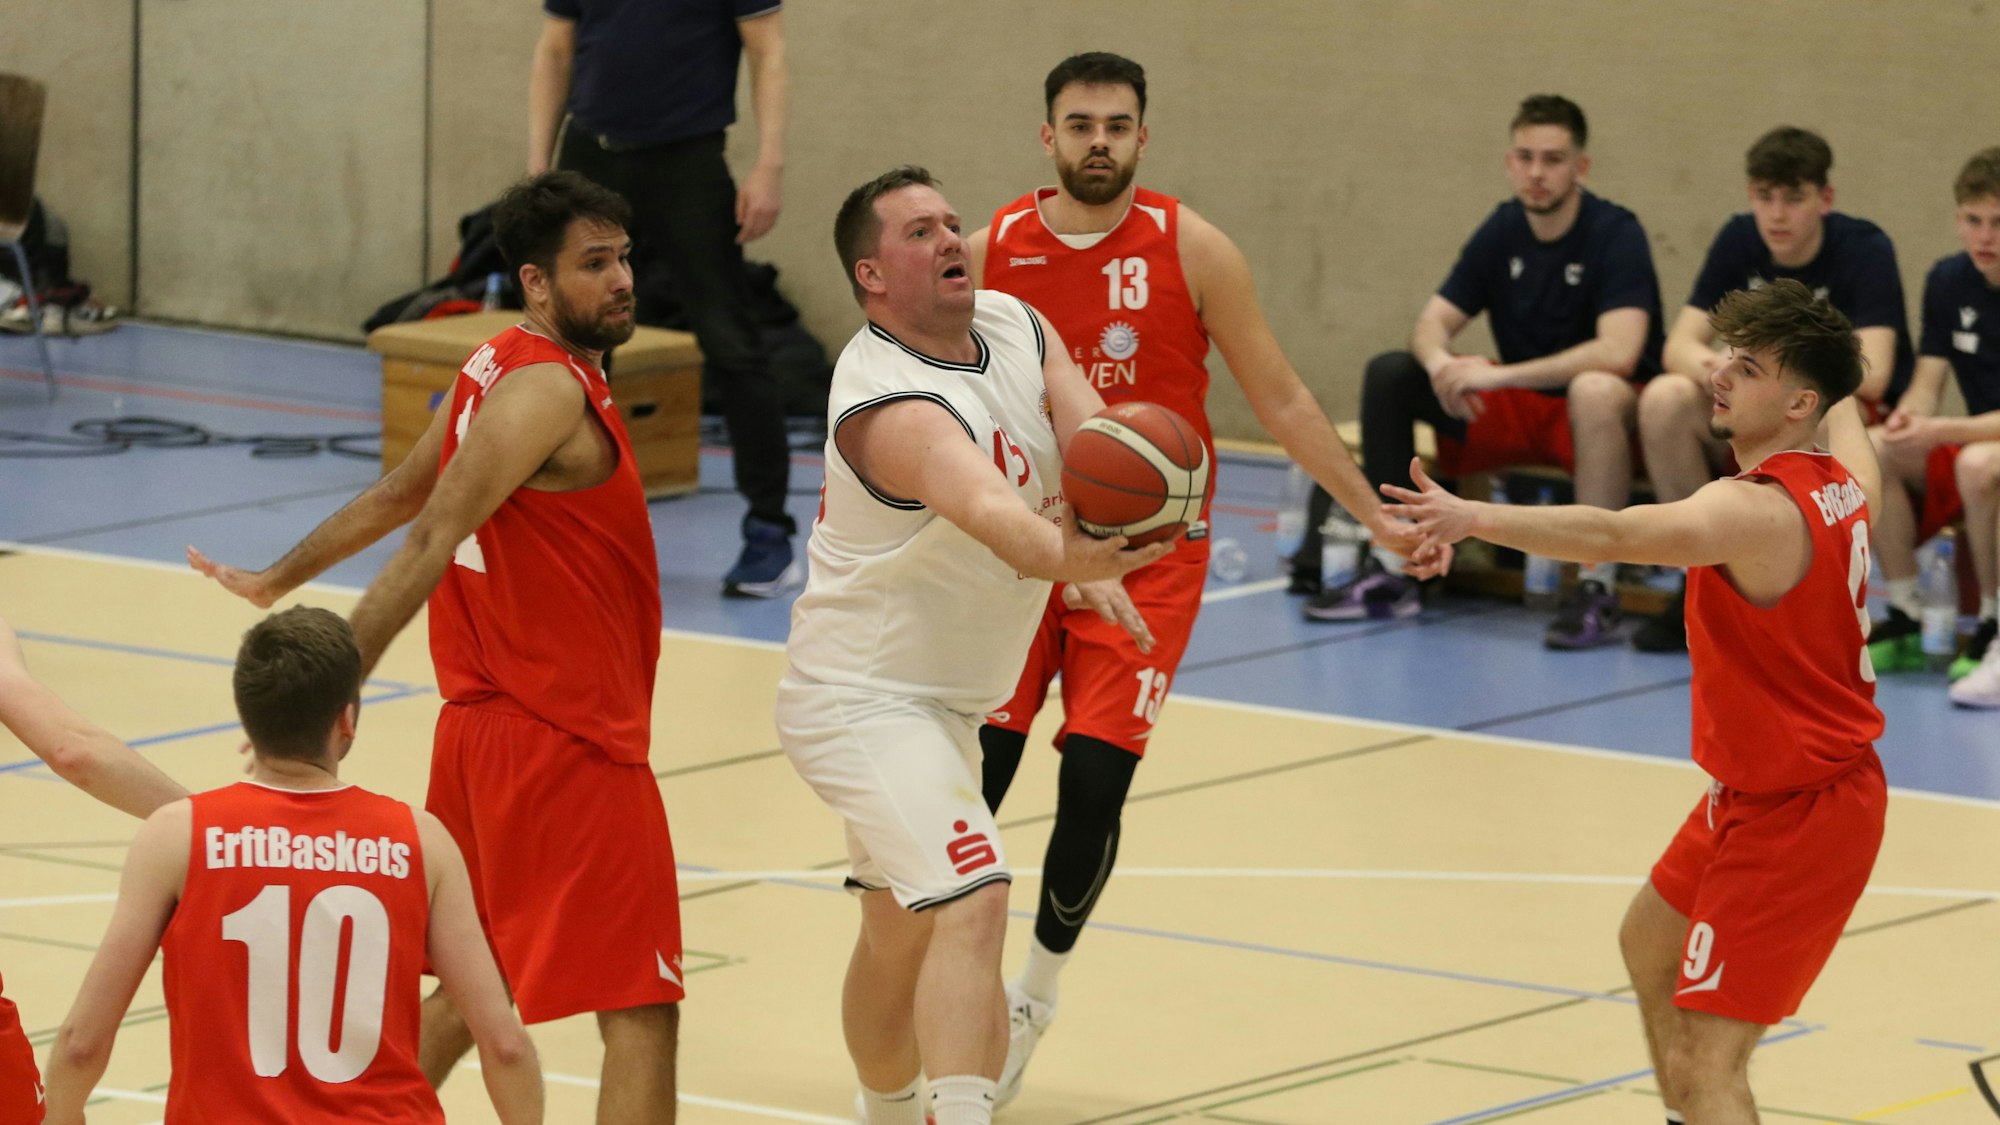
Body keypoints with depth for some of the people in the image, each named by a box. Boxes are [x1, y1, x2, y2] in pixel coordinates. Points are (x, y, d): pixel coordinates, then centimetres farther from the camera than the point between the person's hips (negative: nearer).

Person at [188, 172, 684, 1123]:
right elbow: (431, 540, -24)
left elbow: (396, 497, 24)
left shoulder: (498, 370, 12)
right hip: (565, 741, -10)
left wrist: (276, 582, 36)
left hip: (487, 722, 10)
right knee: (640, 1010, -9)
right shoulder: (548, 392, -18)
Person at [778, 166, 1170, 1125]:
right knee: (970, 900, -27)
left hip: (947, 703, 9)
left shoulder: (1016, 327, -1)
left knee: (902, 933, 25)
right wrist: (1058, 555, -65)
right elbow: (983, 506, -45)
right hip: (862, 701, -9)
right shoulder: (890, 405, -27)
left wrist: (1095, 560, -33)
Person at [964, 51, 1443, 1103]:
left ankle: (1037, 989, 17)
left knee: (1094, 779, -8)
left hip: (1147, 555, -1)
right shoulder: (992, 250, -2)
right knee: (970, 773, -9)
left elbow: (1280, 400, 0)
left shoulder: (1190, 249, -7)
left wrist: (1376, 514, -2)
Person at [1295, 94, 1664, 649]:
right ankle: (1391, 571, -6)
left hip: (1595, 415, -6)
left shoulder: (1616, 233, -16)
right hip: (1516, 414, 6)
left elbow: (1618, 351, -30)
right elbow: (1433, 324, 2)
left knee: (1595, 390, -41)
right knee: (1389, 373, -8)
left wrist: (1500, 374, -32)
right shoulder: (1503, 230, 3)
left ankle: (1598, 589, -37)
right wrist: (1440, 362, -24)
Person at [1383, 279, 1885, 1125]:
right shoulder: (1839, 484, 1)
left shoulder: (1752, 511, -28)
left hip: (1794, 818, -11)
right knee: (1650, 945, 34)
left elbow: (1615, 535, -46)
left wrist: (1476, 518, -60)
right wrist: (1844, 402, 53)